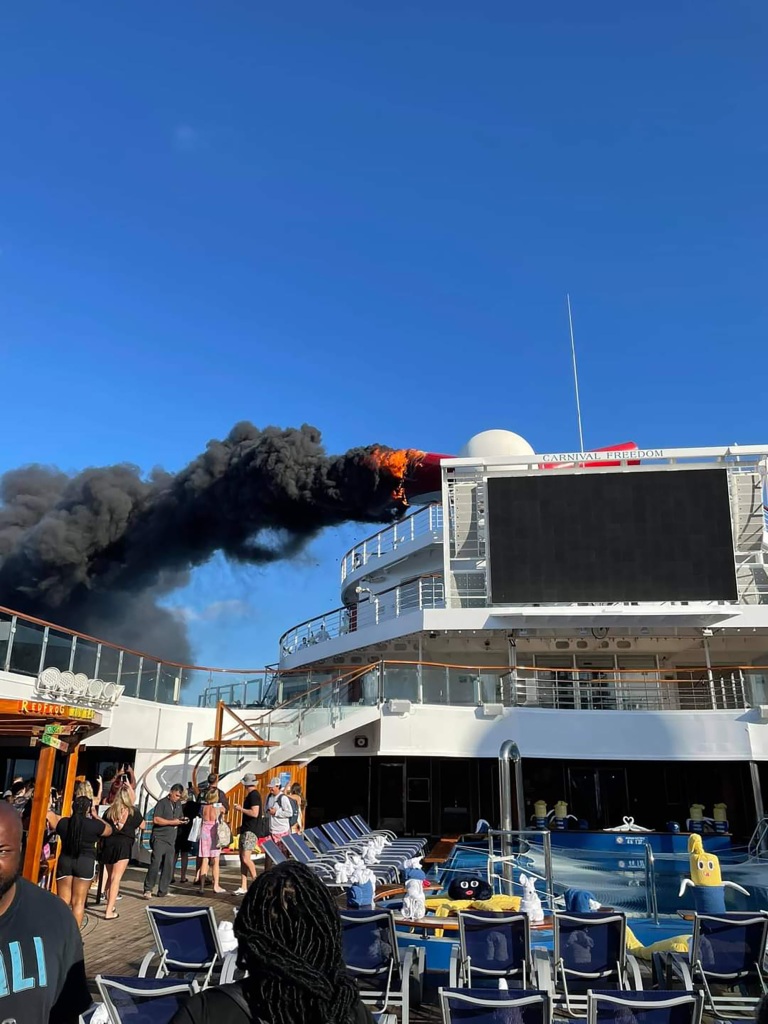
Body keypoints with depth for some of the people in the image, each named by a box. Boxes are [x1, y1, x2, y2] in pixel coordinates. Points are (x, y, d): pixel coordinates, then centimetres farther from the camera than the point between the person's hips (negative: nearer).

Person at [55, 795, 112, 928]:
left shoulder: (63, 822, 0)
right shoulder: (94, 824, -8)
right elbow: (109, 830, 10)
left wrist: (71, 815, 25)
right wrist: (95, 816, 13)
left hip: (65, 861, 3)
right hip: (85, 863, -3)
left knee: (62, 901, 10)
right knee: (78, 902, 4)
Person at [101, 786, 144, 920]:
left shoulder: (109, 811, 6)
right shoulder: (133, 811, 0)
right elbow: (142, 826, 15)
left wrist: (102, 845, 22)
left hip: (108, 844, 4)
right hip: (123, 845, -4)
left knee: (110, 876, 20)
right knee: (116, 878, -2)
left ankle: (110, 905, 31)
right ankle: (109, 911, -6)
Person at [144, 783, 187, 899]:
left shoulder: (178, 804, 16)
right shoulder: (162, 803, -6)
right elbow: (156, 820, -15)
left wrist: (182, 821, 3)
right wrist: (172, 822, -16)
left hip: (171, 840, 6)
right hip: (159, 838, -6)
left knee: (169, 865, 4)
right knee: (155, 863, -11)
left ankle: (163, 890, 11)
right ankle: (148, 890, -3)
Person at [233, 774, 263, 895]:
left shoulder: (254, 795, -14)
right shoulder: (250, 795, 15)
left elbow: (254, 813, -23)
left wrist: (241, 809, -14)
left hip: (251, 831, -10)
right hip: (246, 829, 10)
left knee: (246, 858, -15)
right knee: (242, 857, 8)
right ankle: (243, 887, 12)